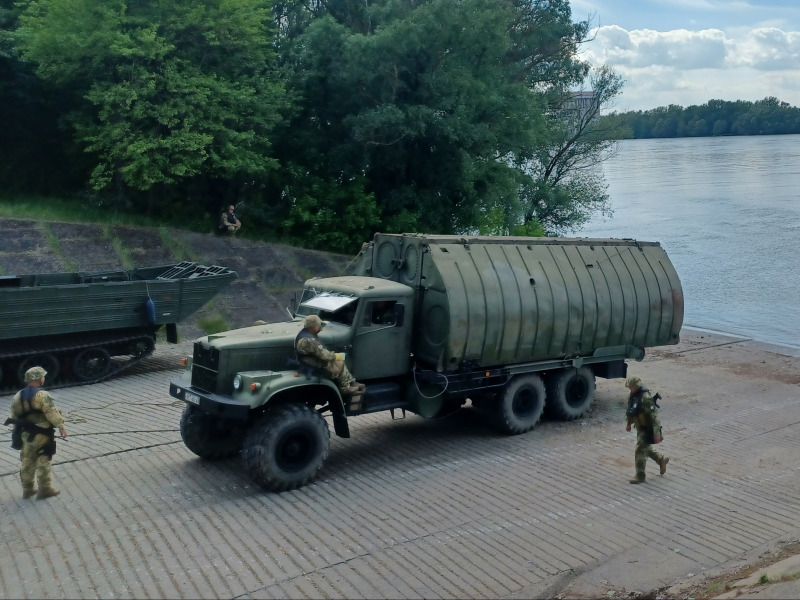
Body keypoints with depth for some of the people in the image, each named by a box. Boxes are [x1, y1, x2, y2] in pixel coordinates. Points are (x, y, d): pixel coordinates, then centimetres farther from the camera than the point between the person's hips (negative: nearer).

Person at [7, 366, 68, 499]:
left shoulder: (18, 396, 7)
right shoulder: (42, 395, -16)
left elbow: (14, 415, 11)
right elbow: (52, 413, -24)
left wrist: (21, 426, 20)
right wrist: (61, 427, -22)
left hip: (26, 435, 7)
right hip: (42, 435, -7)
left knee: (27, 462, 16)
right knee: (44, 462, 2)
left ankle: (28, 489, 24)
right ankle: (45, 489, 6)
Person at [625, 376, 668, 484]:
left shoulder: (645, 397, -26)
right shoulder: (633, 396, 1)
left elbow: (654, 416, -26)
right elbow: (630, 411, 18)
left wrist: (657, 434, -26)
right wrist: (629, 424, 27)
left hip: (647, 428, -9)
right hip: (640, 427, 9)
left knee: (640, 451, -6)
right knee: (646, 449, 21)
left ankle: (640, 476, 4)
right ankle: (662, 460, 43)